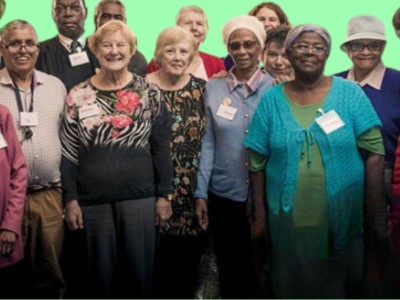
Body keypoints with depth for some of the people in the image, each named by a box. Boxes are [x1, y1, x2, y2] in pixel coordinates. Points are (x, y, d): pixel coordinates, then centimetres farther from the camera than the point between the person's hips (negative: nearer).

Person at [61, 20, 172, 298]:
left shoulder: (150, 94, 1)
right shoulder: (78, 96, 2)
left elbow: (161, 149, 2)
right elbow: (68, 152, 3)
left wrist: (163, 195, -1)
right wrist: (70, 199, -1)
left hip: (140, 197, -1)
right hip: (93, 200, 1)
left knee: (140, 269, 7)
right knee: (101, 271, 11)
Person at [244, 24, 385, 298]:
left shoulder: (350, 93, -3)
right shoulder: (271, 99, 0)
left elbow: (375, 152, -5)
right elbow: (257, 161, 2)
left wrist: (373, 210, -7)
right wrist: (260, 213, 1)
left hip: (342, 216, -1)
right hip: (287, 218, 1)